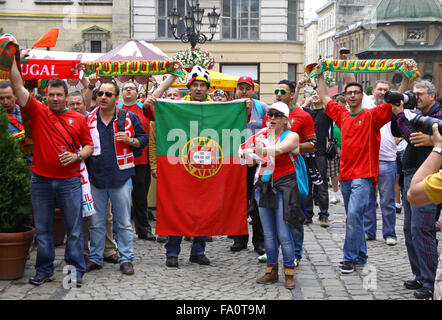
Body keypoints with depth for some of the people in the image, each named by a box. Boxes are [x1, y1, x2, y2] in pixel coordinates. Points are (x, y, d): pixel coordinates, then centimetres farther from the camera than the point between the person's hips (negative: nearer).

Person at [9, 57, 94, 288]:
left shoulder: (78, 119, 4)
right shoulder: (37, 112, 4)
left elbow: (89, 145, 9)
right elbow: (17, 86, -3)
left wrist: (77, 156, -10)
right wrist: (13, 59, -8)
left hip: (70, 181, -1)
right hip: (41, 181, 1)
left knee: (74, 228, 3)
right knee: (42, 229, 9)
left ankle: (76, 270, 12)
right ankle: (44, 270, 20)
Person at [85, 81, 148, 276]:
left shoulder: (129, 118, 3)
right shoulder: (88, 120, 7)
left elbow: (143, 138, 10)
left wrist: (130, 140, -11)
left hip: (121, 178, -1)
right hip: (95, 178, 2)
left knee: (124, 222, 4)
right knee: (95, 222, 9)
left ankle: (126, 259, 13)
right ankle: (95, 258, 21)